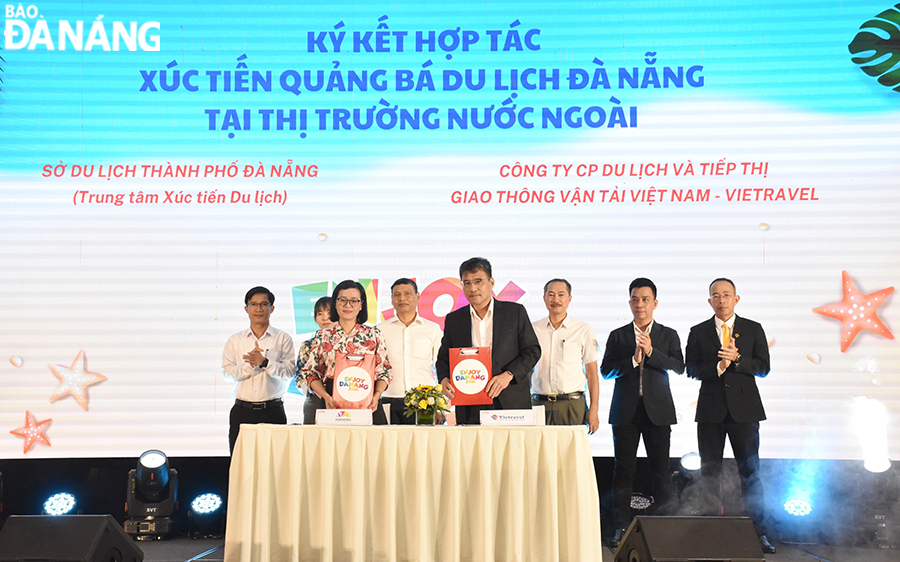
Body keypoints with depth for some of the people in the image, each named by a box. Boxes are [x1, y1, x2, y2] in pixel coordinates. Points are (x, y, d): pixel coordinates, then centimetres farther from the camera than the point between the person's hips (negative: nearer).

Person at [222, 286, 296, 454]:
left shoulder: (283, 339, 8)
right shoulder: (235, 340, 13)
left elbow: (289, 371, -3)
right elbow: (227, 372, 3)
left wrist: (264, 362, -16)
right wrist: (250, 365, -12)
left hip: (273, 410, -1)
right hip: (242, 410, 2)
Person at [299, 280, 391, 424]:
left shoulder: (374, 334, 11)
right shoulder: (322, 337, 11)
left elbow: (384, 372, 10)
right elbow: (310, 373, 8)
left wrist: (377, 395, -9)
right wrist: (326, 396, -9)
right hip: (332, 406, 0)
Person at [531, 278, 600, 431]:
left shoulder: (583, 330, 5)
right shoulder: (533, 329, 10)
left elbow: (592, 373, 5)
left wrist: (594, 409, -3)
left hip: (572, 405, -1)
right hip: (539, 403, 1)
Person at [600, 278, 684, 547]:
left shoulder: (668, 335, 10)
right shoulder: (618, 335, 10)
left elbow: (679, 367, -4)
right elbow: (606, 370, 1)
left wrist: (651, 351, -15)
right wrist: (633, 360, -12)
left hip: (657, 409, 0)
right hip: (625, 410, 0)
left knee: (661, 469, 1)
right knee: (623, 469, 1)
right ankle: (621, 527, 7)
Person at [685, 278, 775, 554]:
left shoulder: (753, 329, 7)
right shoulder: (698, 332, 8)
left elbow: (763, 367, 0)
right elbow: (691, 369, 0)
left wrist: (737, 358, -15)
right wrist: (717, 367, -15)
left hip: (744, 408, -1)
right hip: (711, 409, 1)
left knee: (750, 470, 0)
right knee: (710, 471, 5)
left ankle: (758, 532, 7)